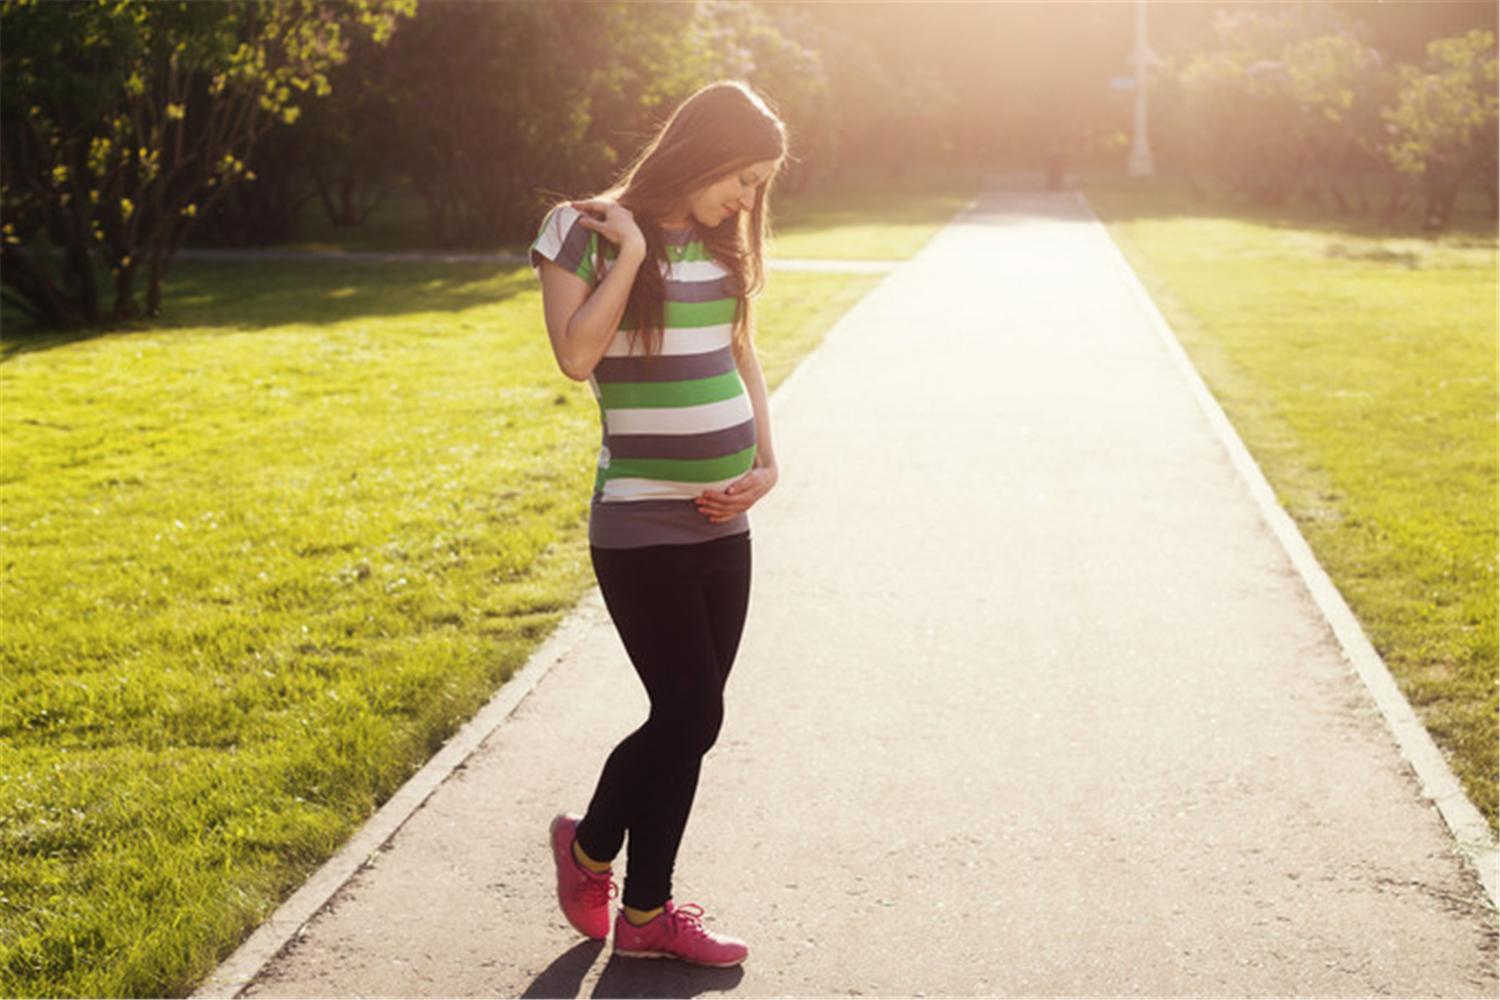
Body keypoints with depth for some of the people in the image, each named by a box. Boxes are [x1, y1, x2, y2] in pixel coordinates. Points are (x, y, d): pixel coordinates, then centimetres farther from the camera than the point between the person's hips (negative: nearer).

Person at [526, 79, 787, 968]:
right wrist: (630, 250, -17)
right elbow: (577, 354, -20)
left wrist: (766, 463, 6)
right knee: (692, 715, -6)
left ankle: (646, 913, 23)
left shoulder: (719, 247, 9)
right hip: (641, 528, -6)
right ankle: (589, 846, 21)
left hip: (723, 525, 7)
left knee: (686, 721, 9)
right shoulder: (587, 232, -8)